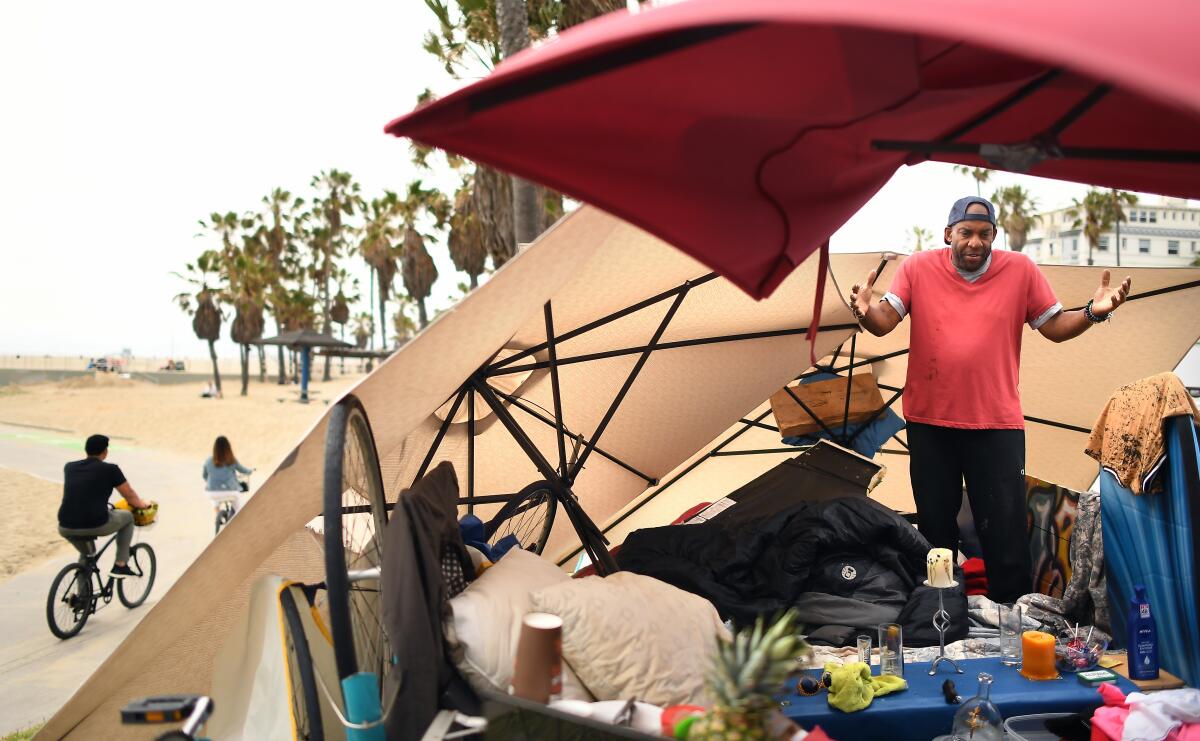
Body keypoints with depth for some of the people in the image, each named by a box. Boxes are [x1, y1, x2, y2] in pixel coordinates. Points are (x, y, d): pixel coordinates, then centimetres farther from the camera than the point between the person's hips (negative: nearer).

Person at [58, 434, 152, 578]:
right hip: (96, 526, -5)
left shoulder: (69, 467, 15)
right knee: (127, 517, 24)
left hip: (66, 529, 5)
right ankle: (120, 566, 22)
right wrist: (142, 503, 37)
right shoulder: (110, 469, 1)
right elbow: (130, 497, 14)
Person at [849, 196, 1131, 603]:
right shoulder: (918, 268, -2)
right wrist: (866, 310, -30)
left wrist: (1093, 312, -14)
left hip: (998, 422, -1)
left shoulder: (1021, 269, -1)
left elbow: (1055, 327, 5)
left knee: (1005, 531, 2)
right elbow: (884, 323, -8)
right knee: (935, 524, 15)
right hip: (929, 422, 1)